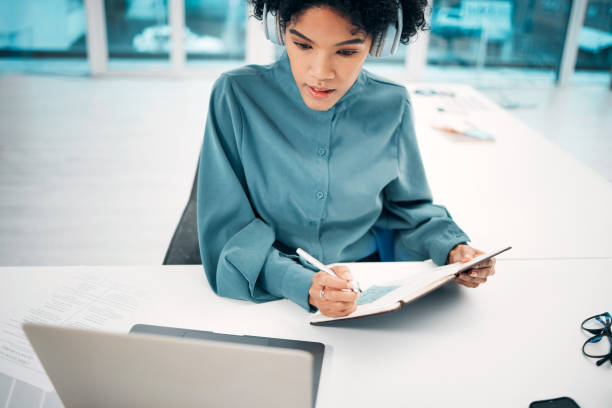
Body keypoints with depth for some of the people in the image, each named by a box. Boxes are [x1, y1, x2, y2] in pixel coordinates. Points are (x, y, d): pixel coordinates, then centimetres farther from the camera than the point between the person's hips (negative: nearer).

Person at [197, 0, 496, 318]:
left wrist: (449, 248, -9)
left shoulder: (392, 106, -3)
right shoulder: (236, 95, -12)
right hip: (269, 295, -2)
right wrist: (301, 284, -29)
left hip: (368, 291, 3)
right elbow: (225, 225, -14)